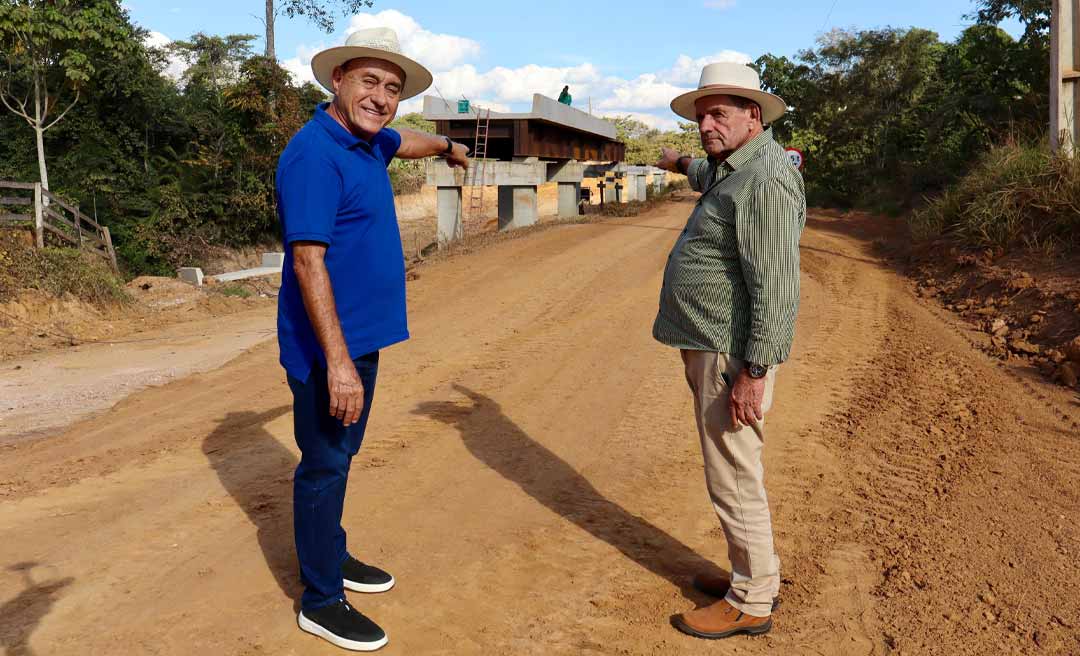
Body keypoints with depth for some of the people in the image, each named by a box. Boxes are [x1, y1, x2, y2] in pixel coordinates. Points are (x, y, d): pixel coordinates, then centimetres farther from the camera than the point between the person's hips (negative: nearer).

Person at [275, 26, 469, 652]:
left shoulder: (368, 144, 9)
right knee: (324, 466, 2)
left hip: (363, 338, 9)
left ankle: (333, 555, 37)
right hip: (329, 346, -9)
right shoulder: (315, 153, -19)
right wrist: (337, 361, -29)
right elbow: (308, 261, -25)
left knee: (340, 456, 20)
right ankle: (321, 600, 15)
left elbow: (407, 142, 35)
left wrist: (447, 146, 55)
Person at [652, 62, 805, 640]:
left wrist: (753, 370, -25)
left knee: (733, 480, -1)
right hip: (708, 347, 10)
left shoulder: (766, 181, -19)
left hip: (732, 355, -10)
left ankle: (751, 603, 13)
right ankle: (755, 572, 33)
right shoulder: (732, 166, 13)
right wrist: (682, 165, 59)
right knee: (732, 472, 19)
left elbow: (774, 286, -24)